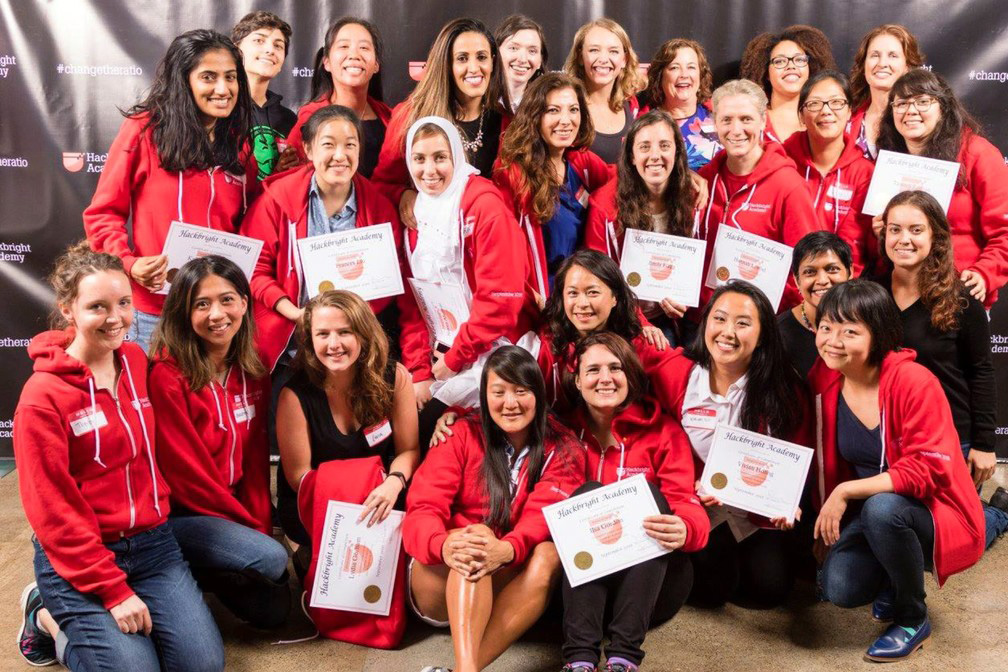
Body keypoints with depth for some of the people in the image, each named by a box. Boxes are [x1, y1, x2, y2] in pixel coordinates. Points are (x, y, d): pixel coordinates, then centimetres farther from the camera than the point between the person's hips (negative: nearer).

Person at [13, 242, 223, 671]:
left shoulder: (136, 361, 2)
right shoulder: (43, 397, -15)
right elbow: (53, 510, -14)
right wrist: (115, 592, -16)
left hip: (152, 541, 5)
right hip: (77, 557, -5)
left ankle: (108, 625, 17)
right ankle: (51, 618, 11)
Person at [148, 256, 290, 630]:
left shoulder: (252, 369, 2)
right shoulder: (166, 375, -20)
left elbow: (255, 454, 5)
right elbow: (184, 472, -17)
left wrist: (261, 523, -5)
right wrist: (250, 526, -12)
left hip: (231, 510, 7)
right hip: (174, 513, -7)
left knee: (273, 610, 0)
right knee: (271, 559, -26)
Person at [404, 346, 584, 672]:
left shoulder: (563, 450, 0)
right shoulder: (462, 435, -2)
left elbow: (544, 517, -16)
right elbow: (423, 507, -14)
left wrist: (507, 550, -39)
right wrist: (443, 545, -38)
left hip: (508, 580, 1)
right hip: (440, 576, -1)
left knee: (549, 554, -29)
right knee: (477, 532, -31)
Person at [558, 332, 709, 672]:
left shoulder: (663, 431, 3)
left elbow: (687, 505, -9)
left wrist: (684, 529, -34)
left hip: (654, 582, 0)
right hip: (584, 578, 1)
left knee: (649, 494, -24)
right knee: (587, 494, -23)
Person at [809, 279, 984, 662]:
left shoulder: (914, 382, -23)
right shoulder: (824, 380, -5)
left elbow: (927, 469, -26)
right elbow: (826, 460, 6)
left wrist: (847, 492, -29)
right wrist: (829, 514, -7)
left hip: (936, 511, -5)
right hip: (866, 511, 5)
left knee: (882, 508, -37)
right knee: (840, 589, -20)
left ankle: (913, 619, -10)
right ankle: (896, 578, 18)